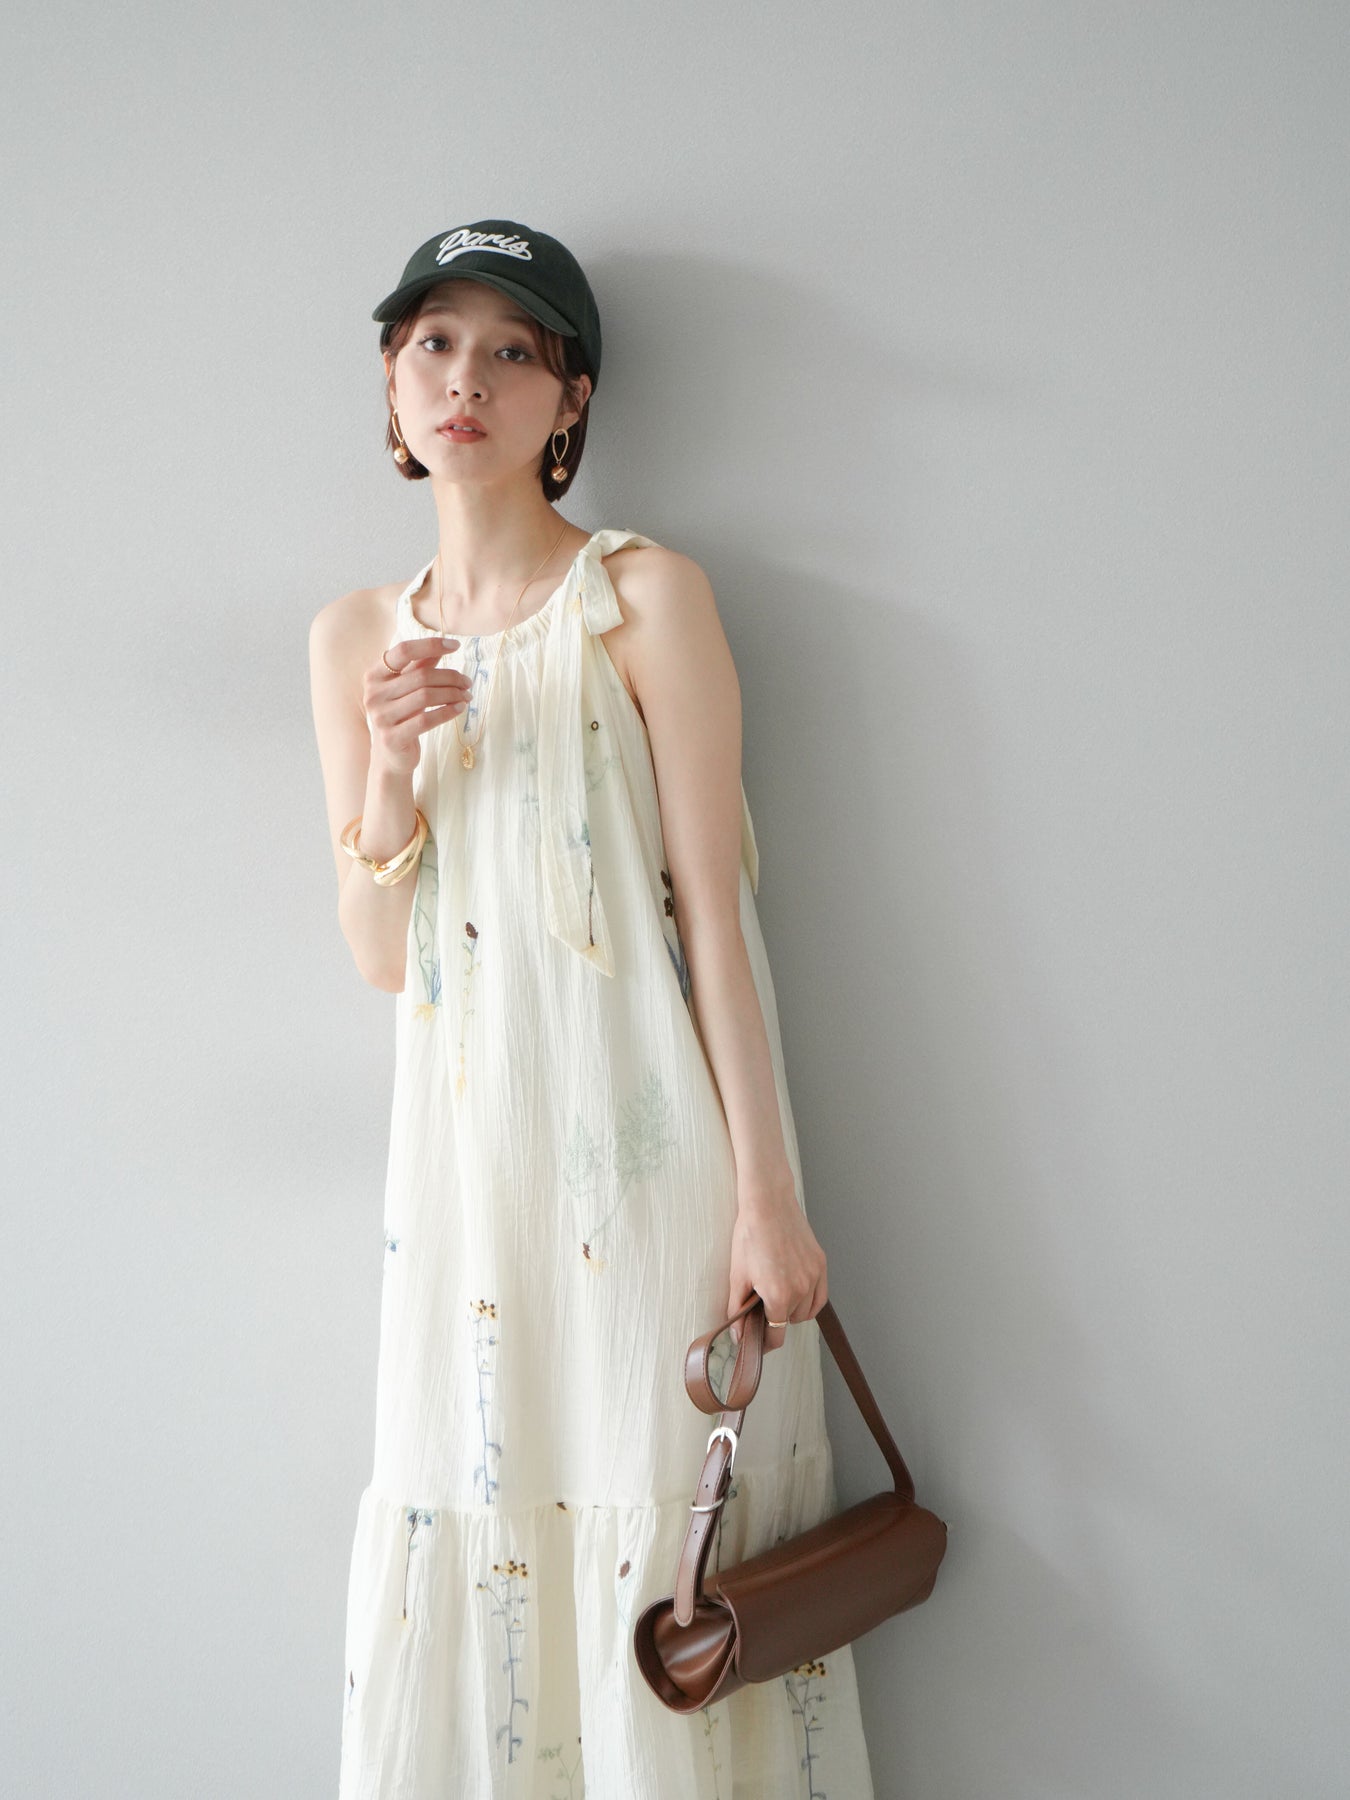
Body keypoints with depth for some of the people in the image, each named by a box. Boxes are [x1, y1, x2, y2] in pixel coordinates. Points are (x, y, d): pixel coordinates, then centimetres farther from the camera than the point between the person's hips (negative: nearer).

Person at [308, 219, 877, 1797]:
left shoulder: (647, 597, -3)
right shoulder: (356, 636, 10)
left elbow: (713, 901, -7)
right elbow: (381, 959, 8)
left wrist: (767, 1192, -11)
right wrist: (390, 764, -9)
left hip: (648, 1139, -4)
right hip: (469, 1148, 4)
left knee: (663, 1537, 2)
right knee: (462, 1533, 9)